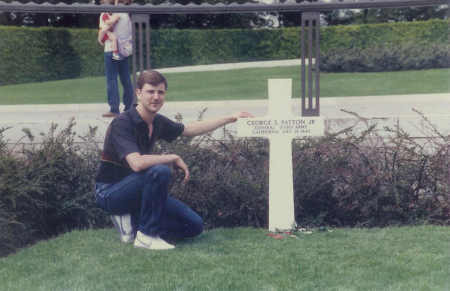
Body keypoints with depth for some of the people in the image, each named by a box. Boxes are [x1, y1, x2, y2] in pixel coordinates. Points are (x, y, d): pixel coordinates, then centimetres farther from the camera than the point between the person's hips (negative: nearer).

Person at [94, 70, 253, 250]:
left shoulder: (157, 122, 2)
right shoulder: (122, 124, -22)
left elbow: (190, 129, 18)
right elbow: (137, 163, -37)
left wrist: (232, 118, 21)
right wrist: (175, 158, -23)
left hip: (137, 188, 7)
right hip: (110, 193, -7)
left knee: (194, 225, 0)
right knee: (160, 171, -35)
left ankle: (133, 222, 8)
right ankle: (146, 235, -19)